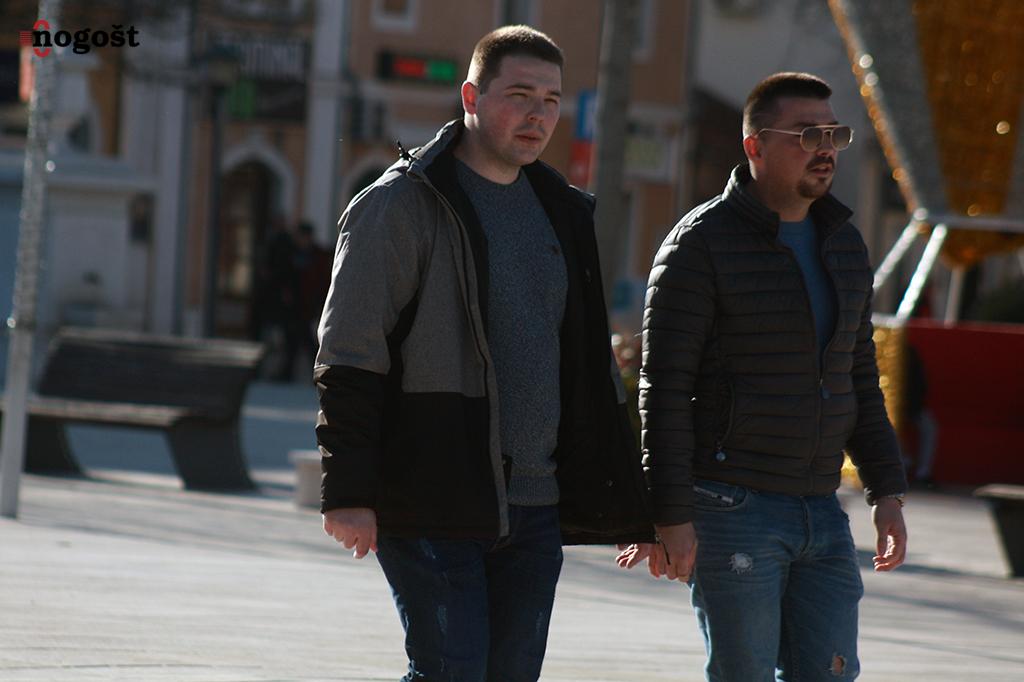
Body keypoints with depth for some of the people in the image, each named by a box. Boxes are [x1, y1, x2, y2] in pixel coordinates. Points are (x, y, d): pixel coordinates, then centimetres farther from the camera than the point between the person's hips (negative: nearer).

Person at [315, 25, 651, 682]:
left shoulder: (561, 213, 16)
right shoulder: (401, 205, -5)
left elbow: (591, 363, 21)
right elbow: (350, 359, -9)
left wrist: (623, 499, 17)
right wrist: (348, 494, -16)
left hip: (535, 510, 6)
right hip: (433, 506, -6)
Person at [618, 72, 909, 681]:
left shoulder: (845, 244, 14)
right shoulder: (704, 243, -8)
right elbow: (664, 388, -12)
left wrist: (887, 490, 13)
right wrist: (671, 516, -16)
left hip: (822, 514, 6)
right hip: (732, 511, -6)